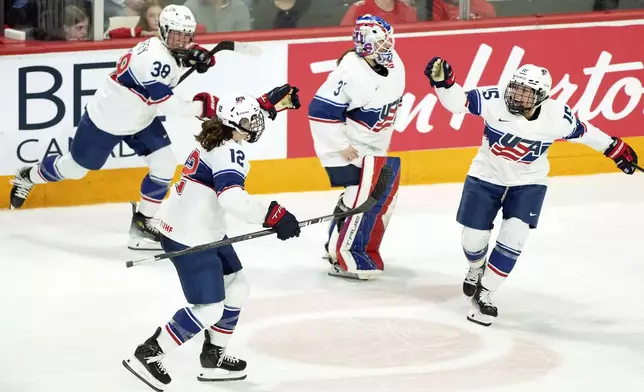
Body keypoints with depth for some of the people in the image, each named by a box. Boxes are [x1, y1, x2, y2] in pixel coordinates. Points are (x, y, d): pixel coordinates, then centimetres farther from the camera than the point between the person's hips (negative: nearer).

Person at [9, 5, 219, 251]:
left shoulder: (168, 48, -8)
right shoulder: (153, 57, -35)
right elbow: (163, 103, -38)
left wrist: (196, 56, -3)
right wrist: (198, 108, -35)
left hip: (139, 120, 8)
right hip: (106, 119, -8)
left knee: (165, 165, -6)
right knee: (75, 168, 13)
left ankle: (142, 223, 7)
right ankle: (29, 177, 42)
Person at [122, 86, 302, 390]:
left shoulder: (215, 135, 6)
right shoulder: (229, 152, -22)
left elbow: (241, 119, 32)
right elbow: (232, 198, -38)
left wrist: (269, 102, 29)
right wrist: (274, 216, -34)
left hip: (205, 233, 11)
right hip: (190, 240, -11)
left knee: (236, 289, 20)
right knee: (209, 309, -7)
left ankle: (213, 359, 30)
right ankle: (146, 356, 0)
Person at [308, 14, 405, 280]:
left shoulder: (393, 63, -4)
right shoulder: (350, 72, -29)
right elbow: (321, 110, -27)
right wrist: (340, 147, -22)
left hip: (375, 144, 9)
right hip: (349, 147, -9)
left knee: (385, 195, 15)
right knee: (361, 197, -15)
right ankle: (342, 258, -4)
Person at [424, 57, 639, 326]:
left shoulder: (557, 116, -20)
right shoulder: (495, 100, -24)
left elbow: (582, 132, -2)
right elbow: (457, 101, -23)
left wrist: (615, 148, 9)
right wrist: (443, 81, -43)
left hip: (528, 183, 0)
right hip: (487, 176, 0)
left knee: (513, 238, -14)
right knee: (473, 238, 4)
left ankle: (483, 295, 1)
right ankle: (476, 269, 41)